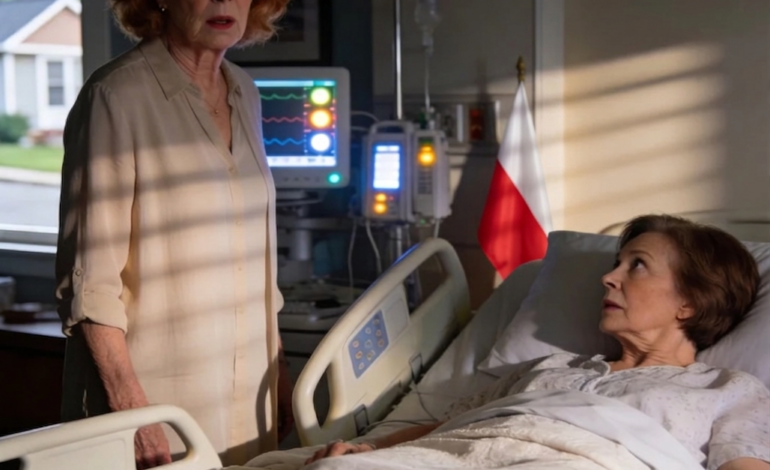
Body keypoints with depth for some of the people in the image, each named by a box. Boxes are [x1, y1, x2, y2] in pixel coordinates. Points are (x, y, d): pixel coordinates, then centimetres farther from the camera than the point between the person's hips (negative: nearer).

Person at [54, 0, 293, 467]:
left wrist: (278, 366, 15)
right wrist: (130, 407, -20)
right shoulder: (117, 96, -13)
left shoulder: (245, 95, 8)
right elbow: (88, 276, -15)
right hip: (158, 404, -6)